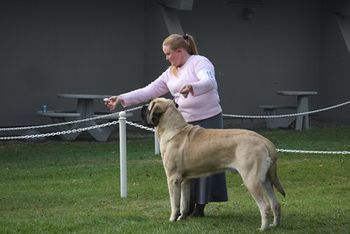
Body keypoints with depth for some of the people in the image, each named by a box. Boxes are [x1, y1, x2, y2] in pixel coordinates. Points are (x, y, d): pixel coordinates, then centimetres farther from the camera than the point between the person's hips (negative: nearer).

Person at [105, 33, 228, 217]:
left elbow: (209, 82, -26)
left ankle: (200, 206, 1)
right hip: (184, 123, 7)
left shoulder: (200, 62, -7)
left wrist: (192, 87, -46)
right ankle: (188, 204, 13)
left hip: (208, 120, -7)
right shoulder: (170, 73, 13)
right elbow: (149, 91, 9)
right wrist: (122, 99, 0)